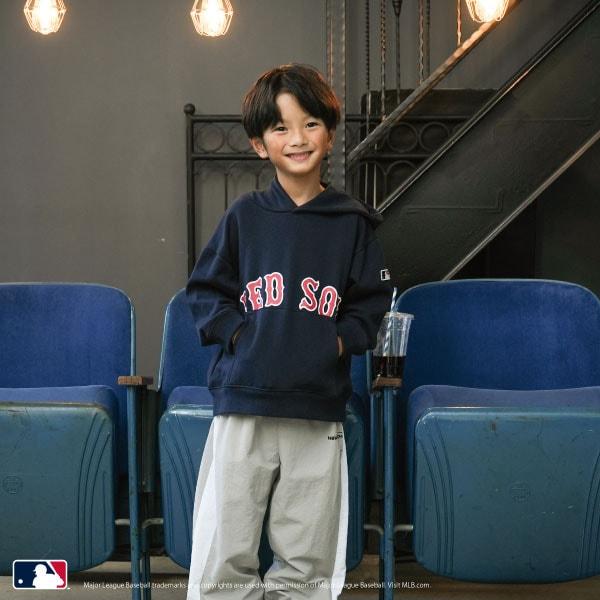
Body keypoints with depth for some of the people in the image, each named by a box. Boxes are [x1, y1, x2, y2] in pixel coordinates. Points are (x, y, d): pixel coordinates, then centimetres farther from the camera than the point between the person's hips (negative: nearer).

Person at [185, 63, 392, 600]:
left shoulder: (353, 223, 5)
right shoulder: (245, 217, 4)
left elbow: (373, 301, 10)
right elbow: (204, 291, 8)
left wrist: (341, 339, -5)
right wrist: (238, 332, -7)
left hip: (318, 410, 1)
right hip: (244, 401, 0)